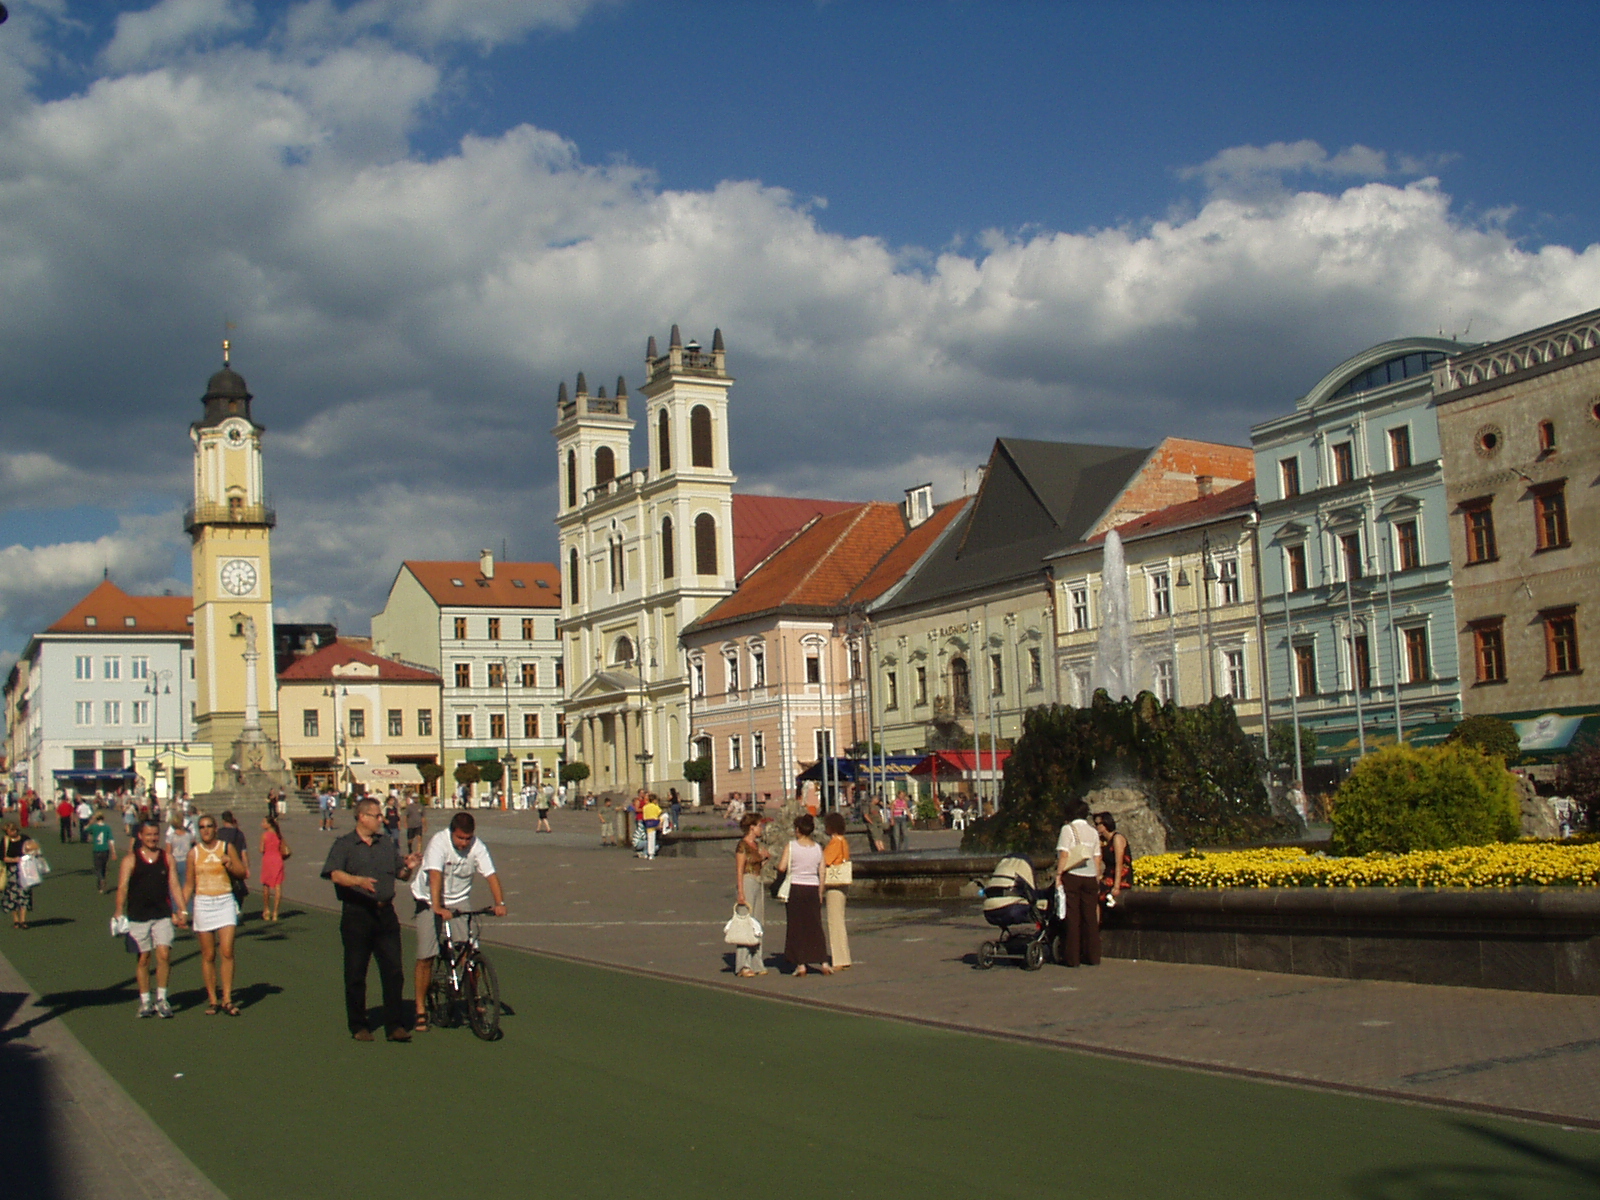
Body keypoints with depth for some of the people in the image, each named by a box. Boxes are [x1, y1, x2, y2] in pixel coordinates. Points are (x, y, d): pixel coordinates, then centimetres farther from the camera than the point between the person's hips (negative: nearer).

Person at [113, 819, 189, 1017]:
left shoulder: (167, 858, 8)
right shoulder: (131, 860, 1)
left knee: (164, 954, -9)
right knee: (143, 958, 4)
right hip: (138, 917, -1)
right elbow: (122, 887, -6)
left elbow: (174, 886, 7)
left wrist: (183, 911, 0)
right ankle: (145, 1001, 16)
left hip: (162, 915, 1)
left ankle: (161, 998, 4)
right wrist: (119, 912, -19)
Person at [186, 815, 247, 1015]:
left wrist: (230, 864, -12)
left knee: (227, 952, -11)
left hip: (225, 902, -1)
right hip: (203, 903, 1)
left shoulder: (227, 847, 3)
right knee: (208, 955, 4)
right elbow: (189, 884, 10)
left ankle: (227, 999, -4)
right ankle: (212, 1000, 13)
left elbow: (242, 873, 7)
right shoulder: (194, 852, 6)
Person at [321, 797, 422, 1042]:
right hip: (356, 914, -4)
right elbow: (335, 874, -14)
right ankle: (358, 1026, 14)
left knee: (393, 970, -2)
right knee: (356, 974, 3)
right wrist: (358, 880, -32)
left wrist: (408, 867, -3)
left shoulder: (387, 844, 16)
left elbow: (400, 875, 20)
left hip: (385, 913, 4)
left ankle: (396, 1025, 2)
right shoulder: (344, 845, 1)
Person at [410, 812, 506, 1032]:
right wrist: (437, 907, -46)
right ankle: (421, 1010, 8)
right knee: (426, 957, -4)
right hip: (430, 902, -2)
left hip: (459, 901, 3)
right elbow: (435, 875, -34)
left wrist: (499, 903, -35)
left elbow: (491, 875, -20)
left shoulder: (477, 847, -13)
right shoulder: (439, 843, -23)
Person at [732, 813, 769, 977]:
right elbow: (739, 870, -14)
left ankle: (756, 964, 15)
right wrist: (741, 893, -18)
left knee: (757, 925, 10)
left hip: (759, 885, 9)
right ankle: (743, 966, -5)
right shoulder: (742, 845, -10)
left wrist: (765, 857, 4)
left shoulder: (757, 844, 14)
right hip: (747, 884, -9)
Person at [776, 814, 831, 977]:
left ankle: (801, 964, 3)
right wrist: (820, 893, 11)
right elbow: (822, 874, 4)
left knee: (797, 927, 5)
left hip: (795, 888, -3)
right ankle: (824, 962, -1)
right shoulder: (818, 849, 3)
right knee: (815, 926, 7)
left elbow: (782, 867, -14)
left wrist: (777, 865, 9)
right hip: (813, 889, 3)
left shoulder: (791, 847, -7)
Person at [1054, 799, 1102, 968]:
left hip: (1072, 876, -4)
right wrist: (1097, 880, 16)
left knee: (1071, 917, -1)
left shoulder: (1068, 829, -2)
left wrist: (1058, 875, -9)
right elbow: (1097, 859, 11)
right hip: (1090, 877, 4)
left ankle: (1071, 958, -1)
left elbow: (1064, 854, -10)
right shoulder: (1093, 832, 13)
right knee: (1090, 917, 7)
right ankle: (1093, 956, 8)